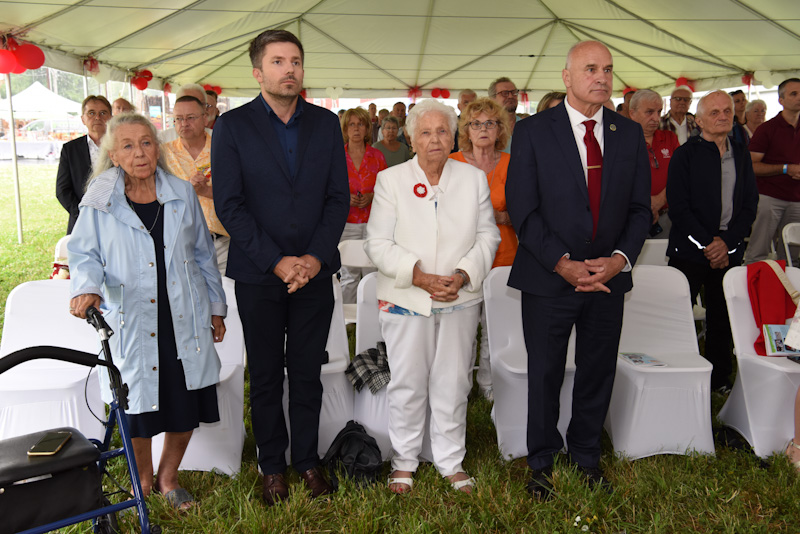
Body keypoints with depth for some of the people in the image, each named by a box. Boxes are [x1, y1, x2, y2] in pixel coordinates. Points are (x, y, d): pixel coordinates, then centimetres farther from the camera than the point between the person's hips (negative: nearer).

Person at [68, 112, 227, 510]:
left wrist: (216, 308, 13)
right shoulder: (99, 202, -1)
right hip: (130, 324, -2)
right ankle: (142, 481, 34)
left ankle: (167, 478, 31)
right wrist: (88, 288, -22)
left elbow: (203, 254, 11)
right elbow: (84, 254, 1)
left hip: (184, 321, 2)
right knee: (137, 407, 7)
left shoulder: (182, 193, 5)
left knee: (186, 407, 6)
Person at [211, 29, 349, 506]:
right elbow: (229, 205, -7)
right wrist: (276, 261, -14)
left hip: (314, 271, 2)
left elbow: (339, 198, 3)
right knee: (266, 377, 10)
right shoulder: (232, 126, -2)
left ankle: (307, 458, 27)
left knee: (307, 373, 10)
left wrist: (316, 257, -10)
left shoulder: (326, 123, 5)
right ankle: (272, 465, 26)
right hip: (259, 275, -1)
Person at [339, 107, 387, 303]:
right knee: (348, 275, 2)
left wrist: (372, 195, -9)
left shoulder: (377, 155, 6)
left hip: (373, 221, 0)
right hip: (346, 222, 0)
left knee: (372, 274, -2)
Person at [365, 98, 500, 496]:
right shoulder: (390, 180, 0)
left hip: (460, 300, 2)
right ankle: (404, 461, 25)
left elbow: (487, 235, 5)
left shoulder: (474, 179, 6)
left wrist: (464, 275, -12)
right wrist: (418, 276, -17)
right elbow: (378, 243, -5)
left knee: (453, 383, 9)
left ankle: (451, 461, 26)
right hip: (405, 300, -2)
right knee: (407, 383, 7)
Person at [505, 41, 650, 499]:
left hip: (609, 277, 3)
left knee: (598, 374, 15)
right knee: (545, 375, 9)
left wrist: (620, 258, -10)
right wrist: (562, 263, -17)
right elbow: (522, 208, -9)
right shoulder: (534, 131, -4)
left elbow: (640, 208, 6)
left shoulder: (630, 134, 7)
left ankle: (587, 453, 36)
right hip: (549, 277, -3)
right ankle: (542, 461, 28)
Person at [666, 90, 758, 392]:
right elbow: (678, 207, -8)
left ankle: (719, 377, 26)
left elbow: (750, 205, 7)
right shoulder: (686, 154, -2)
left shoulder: (741, 154, 11)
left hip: (729, 252, 4)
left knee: (722, 318, 11)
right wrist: (707, 244, -12)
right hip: (689, 251, -4)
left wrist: (726, 242, -7)